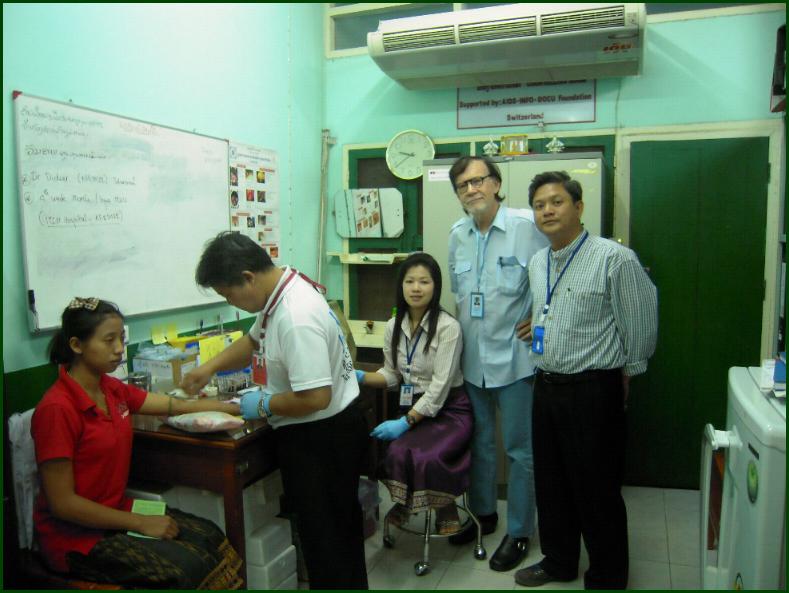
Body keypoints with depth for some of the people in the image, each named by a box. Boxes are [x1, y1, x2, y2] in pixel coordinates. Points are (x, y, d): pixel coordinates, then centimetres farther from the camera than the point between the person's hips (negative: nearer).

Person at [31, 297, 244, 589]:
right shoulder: (57, 408, -21)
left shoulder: (111, 389, 2)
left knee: (210, 536, -5)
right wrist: (141, 523, -17)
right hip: (75, 536, -8)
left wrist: (237, 407, 8)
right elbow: (62, 503, -20)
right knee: (188, 565, -20)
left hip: (115, 510, 8)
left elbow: (175, 405, 10)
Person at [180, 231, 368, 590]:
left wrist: (262, 406, -17)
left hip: (321, 437, -10)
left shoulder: (296, 317, -30)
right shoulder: (278, 293, 1)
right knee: (340, 525, 26)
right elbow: (254, 340, 20)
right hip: (324, 431, 10)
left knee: (323, 535, 7)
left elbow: (315, 398, -32)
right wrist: (210, 367, 11)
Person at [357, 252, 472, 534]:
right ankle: (404, 501, 5)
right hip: (413, 408, 4)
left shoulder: (448, 327, -15)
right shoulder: (393, 326, 3)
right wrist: (361, 377, -5)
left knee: (425, 456, -30)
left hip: (450, 410, -4)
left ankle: (445, 507, 2)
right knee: (397, 452, -27)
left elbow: (440, 386, -18)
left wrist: (405, 422, -22)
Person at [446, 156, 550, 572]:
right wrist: (464, 328, 13)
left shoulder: (527, 226, -14)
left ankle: (519, 532, 24)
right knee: (479, 441, 19)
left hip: (514, 355, -5)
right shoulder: (457, 234, 5)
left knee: (519, 448, 7)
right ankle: (483, 512, 39)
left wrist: (535, 320, -13)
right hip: (472, 355, 6)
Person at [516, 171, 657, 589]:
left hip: (594, 391, -7)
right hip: (546, 386, 7)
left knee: (596, 491, 6)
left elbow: (640, 324, -8)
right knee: (550, 483, 19)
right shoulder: (537, 263, 9)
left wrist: (625, 373, 2)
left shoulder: (615, 259, -14)